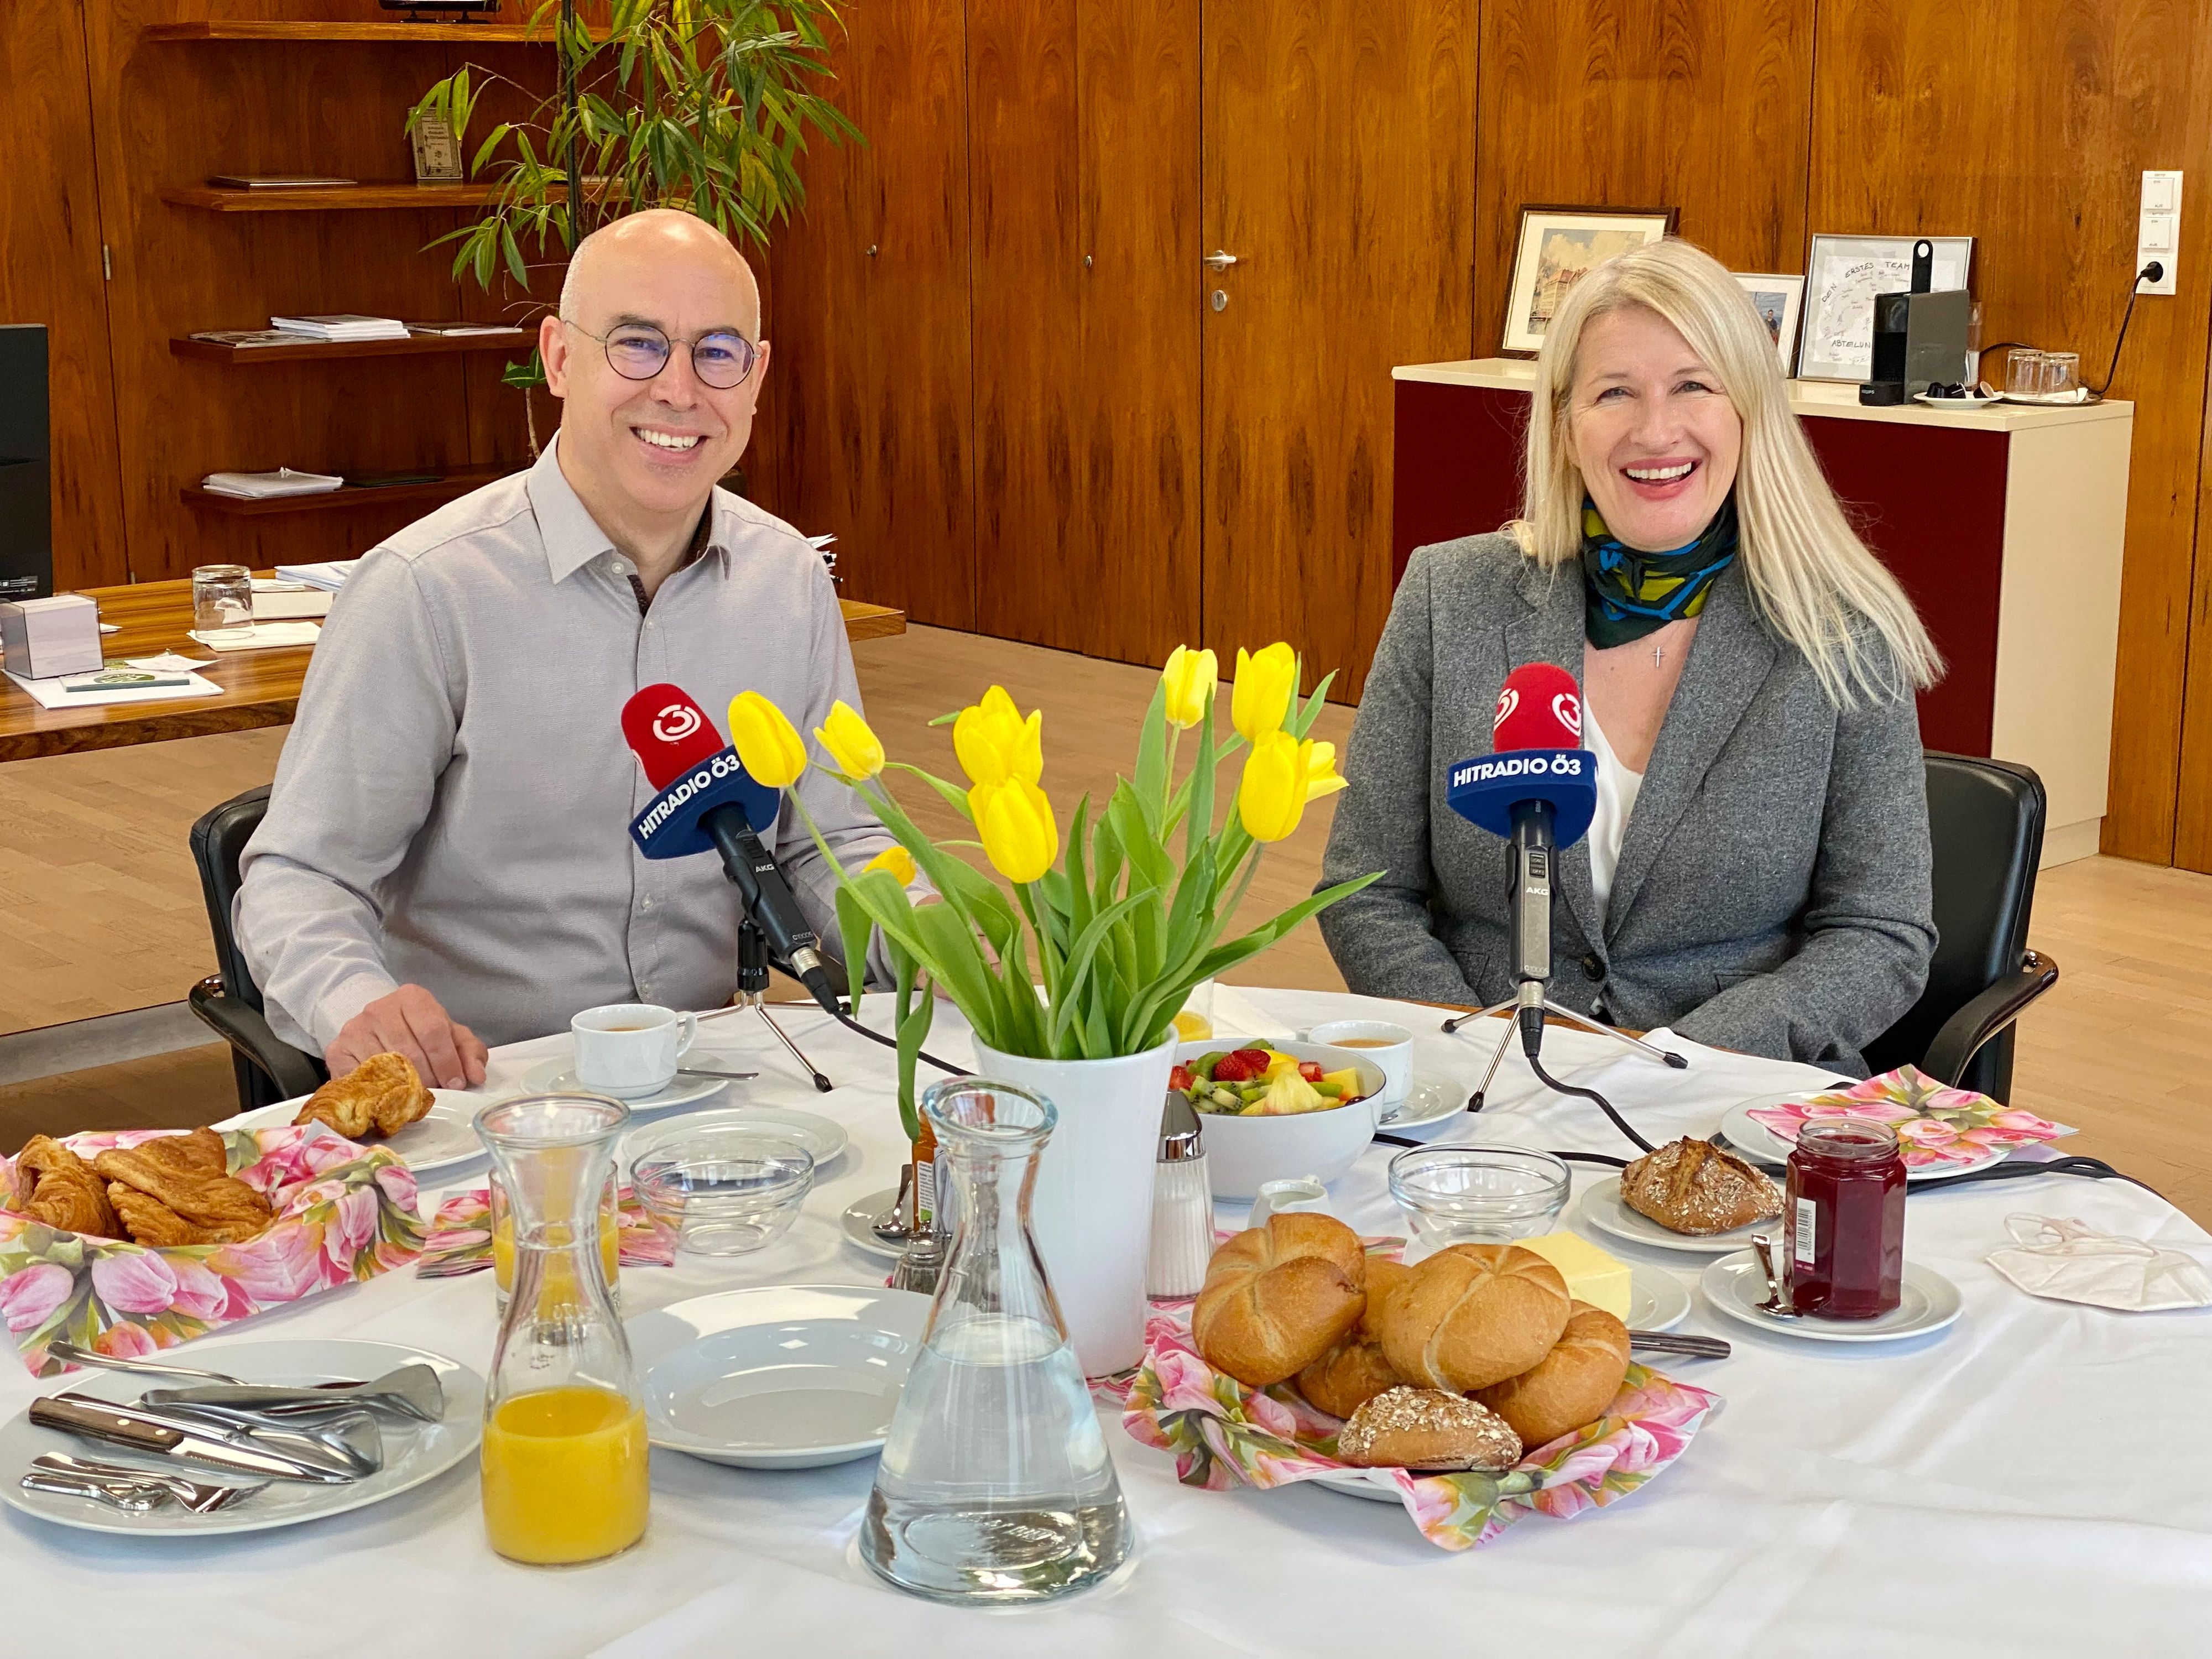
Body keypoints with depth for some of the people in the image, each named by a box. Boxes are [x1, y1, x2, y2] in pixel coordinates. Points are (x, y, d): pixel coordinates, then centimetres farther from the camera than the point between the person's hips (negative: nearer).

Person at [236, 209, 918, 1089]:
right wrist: (357, 1005, -32)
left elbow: (827, 840, 14)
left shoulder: (791, 579, 6)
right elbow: (301, 876, -10)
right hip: (473, 1085, -1)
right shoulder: (425, 591, -11)